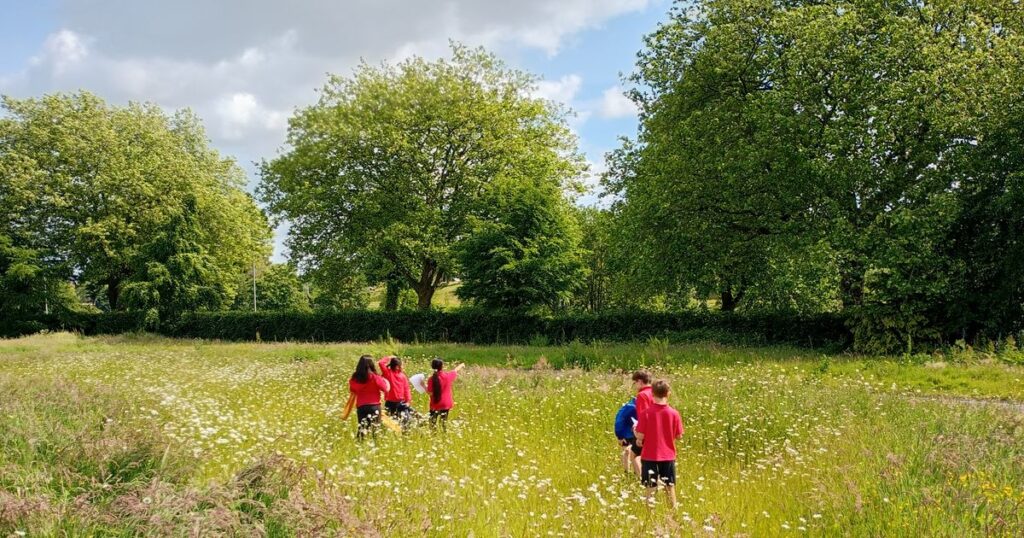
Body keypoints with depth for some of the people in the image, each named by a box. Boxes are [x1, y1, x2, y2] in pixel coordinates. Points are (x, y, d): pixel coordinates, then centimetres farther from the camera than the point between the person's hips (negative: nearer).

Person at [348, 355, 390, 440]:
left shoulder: (354, 378, 0)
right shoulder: (374, 377, -12)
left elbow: (352, 390, 15)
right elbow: (386, 388, -6)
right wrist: (386, 381, 13)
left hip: (360, 407, 3)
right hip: (374, 406, -3)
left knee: (362, 428, 9)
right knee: (374, 428, 3)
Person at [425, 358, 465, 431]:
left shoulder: (431, 379, -13)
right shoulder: (448, 375, -6)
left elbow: (430, 393, -14)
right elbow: (455, 370, 15)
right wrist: (461, 365, 35)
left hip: (435, 405, -2)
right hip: (446, 404, 3)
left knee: (433, 423, 4)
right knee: (444, 422, 14)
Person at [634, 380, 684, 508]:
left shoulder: (646, 413, -13)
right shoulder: (674, 413, -7)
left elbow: (640, 436, -12)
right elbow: (679, 435, 0)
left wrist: (639, 440, 9)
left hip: (649, 456, -2)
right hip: (668, 456, 2)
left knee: (651, 488, 5)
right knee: (670, 486, 15)